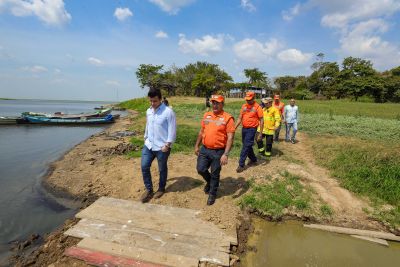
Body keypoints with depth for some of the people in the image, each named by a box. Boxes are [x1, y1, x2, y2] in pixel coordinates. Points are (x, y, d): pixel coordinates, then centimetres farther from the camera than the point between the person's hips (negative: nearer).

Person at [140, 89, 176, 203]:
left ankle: (161, 189, 32)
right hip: (148, 145, 6)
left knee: (162, 169, 10)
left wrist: (167, 145, -17)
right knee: (144, 166, 5)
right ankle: (149, 189, 23)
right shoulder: (148, 111, 7)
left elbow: (172, 130, -15)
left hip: (161, 147, -6)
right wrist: (145, 138, 15)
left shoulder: (168, 112, -15)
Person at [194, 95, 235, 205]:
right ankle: (209, 181, 41)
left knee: (215, 174, 9)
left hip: (218, 152, -4)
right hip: (204, 149, 5)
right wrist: (197, 146, 13)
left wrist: (225, 154, -21)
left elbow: (230, 138, -16)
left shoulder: (227, 118, -13)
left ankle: (212, 194, 33)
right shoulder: (206, 115, 5)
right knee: (201, 169, 8)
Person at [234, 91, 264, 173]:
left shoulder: (257, 107, -9)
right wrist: (234, 128, 3)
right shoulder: (244, 106, 7)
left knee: (246, 146, -7)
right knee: (247, 146, 15)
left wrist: (260, 133, -11)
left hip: (251, 129, -6)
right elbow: (240, 118, 10)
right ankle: (253, 160, 35)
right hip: (244, 128, 6)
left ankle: (241, 165, 0)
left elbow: (261, 120, -8)